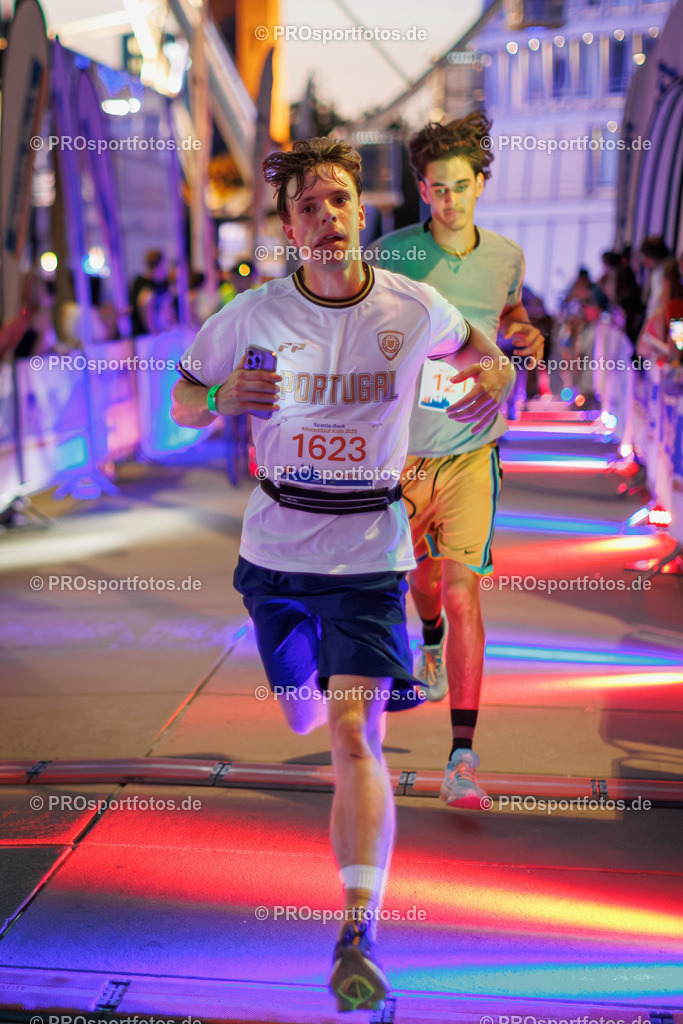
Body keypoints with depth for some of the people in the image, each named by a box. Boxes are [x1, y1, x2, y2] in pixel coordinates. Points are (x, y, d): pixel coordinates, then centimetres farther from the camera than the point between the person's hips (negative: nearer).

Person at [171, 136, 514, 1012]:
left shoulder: (413, 308, -8)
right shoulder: (252, 316, -8)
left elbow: (471, 344, 14)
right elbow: (183, 401, 3)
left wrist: (493, 374, -10)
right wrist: (223, 397, -20)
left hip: (369, 550, -2)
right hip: (275, 545, 2)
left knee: (355, 734, -13)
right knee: (304, 717, 20)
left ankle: (357, 939, -5)